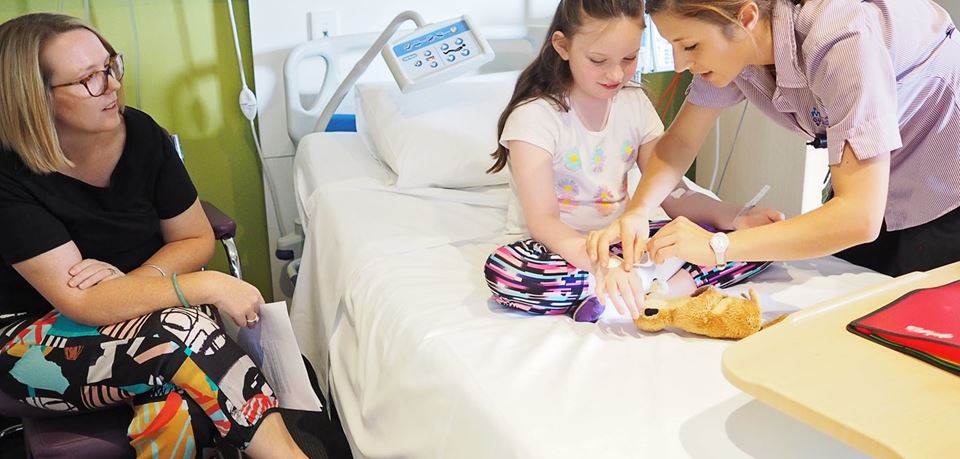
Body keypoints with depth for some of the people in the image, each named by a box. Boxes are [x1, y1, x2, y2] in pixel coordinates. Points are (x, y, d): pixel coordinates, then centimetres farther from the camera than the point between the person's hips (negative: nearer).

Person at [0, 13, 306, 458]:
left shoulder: (142, 134, -10)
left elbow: (196, 240, -1)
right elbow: (84, 303, -28)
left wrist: (129, 282, -19)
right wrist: (207, 286, -34)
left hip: (130, 304, 3)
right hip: (38, 333, -3)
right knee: (180, 332, -33)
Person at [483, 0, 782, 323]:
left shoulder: (635, 104, 3)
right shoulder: (535, 115, -14)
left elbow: (673, 195, 2)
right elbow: (542, 220, -23)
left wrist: (734, 217, -19)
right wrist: (601, 265, -43)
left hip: (625, 242, 4)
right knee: (503, 269, -39)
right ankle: (653, 283, -27)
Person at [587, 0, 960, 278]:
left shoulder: (841, 39, -38)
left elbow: (860, 217, -42)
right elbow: (681, 140, -9)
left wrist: (718, 246, -42)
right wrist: (636, 213, -27)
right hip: (862, 188, 6)